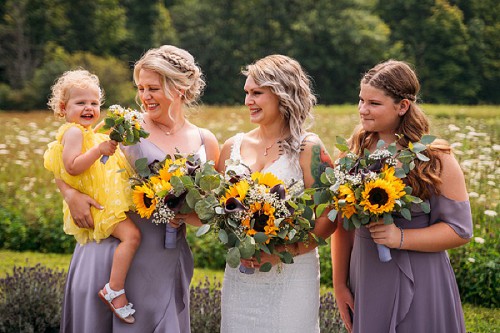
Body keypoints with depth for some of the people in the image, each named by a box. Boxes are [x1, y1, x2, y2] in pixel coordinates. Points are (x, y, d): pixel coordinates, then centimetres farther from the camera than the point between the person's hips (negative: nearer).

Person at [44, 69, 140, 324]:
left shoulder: (86, 133, 19)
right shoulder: (73, 131, -13)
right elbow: (72, 167, -25)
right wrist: (99, 150, -31)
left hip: (108, 198, 11)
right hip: (98, 203, -11)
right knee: (131, 234, -25)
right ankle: (114, 290, -22)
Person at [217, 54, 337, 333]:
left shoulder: (308, 148, -6)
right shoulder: (234, 147, 7)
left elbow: (328, 220, -9)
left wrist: (284, 251, -19)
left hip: (292, 276, -4)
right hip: (239, 276, 4)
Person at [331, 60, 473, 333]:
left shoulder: (436, 159, -8)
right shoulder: (353, 152, 1)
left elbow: (460, 230, -7)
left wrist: (401, 238, -19)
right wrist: (339, 284, 6)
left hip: (419, 284, -3)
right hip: (366, 282, 3)